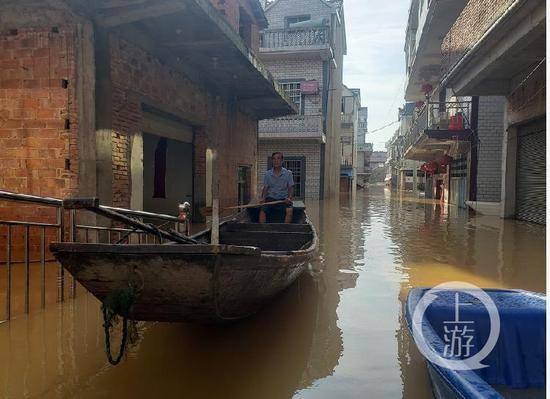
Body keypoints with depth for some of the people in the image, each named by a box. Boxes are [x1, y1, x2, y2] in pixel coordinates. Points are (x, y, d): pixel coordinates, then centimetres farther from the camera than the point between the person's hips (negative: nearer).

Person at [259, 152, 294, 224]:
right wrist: (263, 198, -7)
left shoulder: (288, 173, 3)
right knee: (262, 210, -26)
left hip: (283, 199, -1)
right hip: (271, 198, 1)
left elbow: (291, 188, 4)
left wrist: (289, 198, -15)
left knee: (289, 210, -31)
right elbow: (265, 188, 11)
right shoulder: (267, 174, 7)